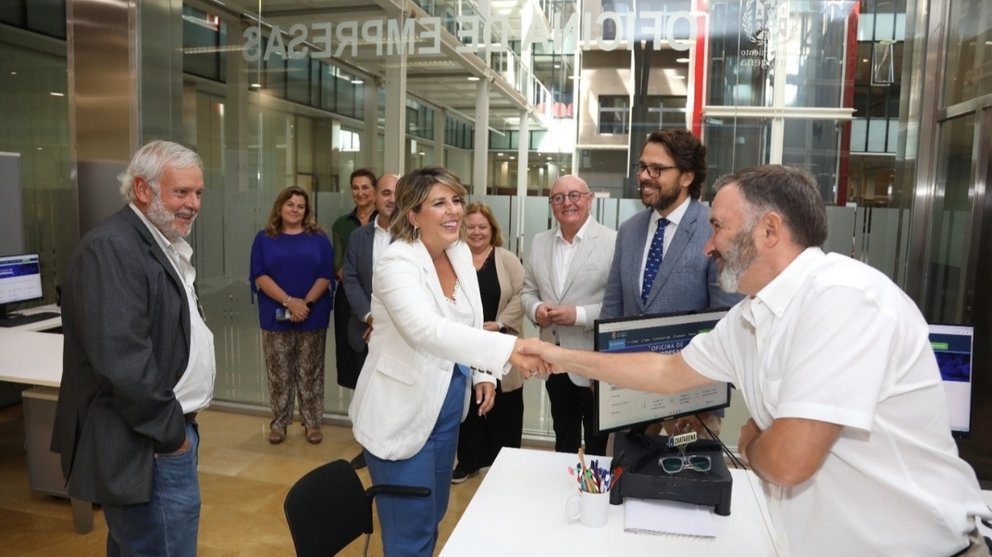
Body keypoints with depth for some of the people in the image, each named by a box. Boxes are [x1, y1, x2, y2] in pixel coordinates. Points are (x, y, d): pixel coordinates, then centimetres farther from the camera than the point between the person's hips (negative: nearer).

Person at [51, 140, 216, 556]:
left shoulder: (162, 244, 13)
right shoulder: (111, 248, -19)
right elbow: (121, 360, -26)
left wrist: (177, 422, 14)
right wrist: (170, 432, -16)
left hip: (165, 428, 10)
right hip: (146, 445, -10)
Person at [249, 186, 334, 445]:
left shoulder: (318, 238, 5)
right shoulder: (264, 238, 5)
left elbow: (326, 276, -2)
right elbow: (259, 276, -4)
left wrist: (306, 303, -15)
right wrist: (288, 302, -16)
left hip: (313, 316, 0)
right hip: (276, 316, 0)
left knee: (310, 373, 6)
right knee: (279, 374, 7)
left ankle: (312, 422, 16)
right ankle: (279, 422, 20)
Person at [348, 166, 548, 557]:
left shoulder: (461, 253, 1)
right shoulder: (397, 262, -23)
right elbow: (426, 331, -41)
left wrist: (483, 374, 3)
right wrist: (509, 348, -51)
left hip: (447, 406, 8)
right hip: (403, 414, -7)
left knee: (433, 514, 23)